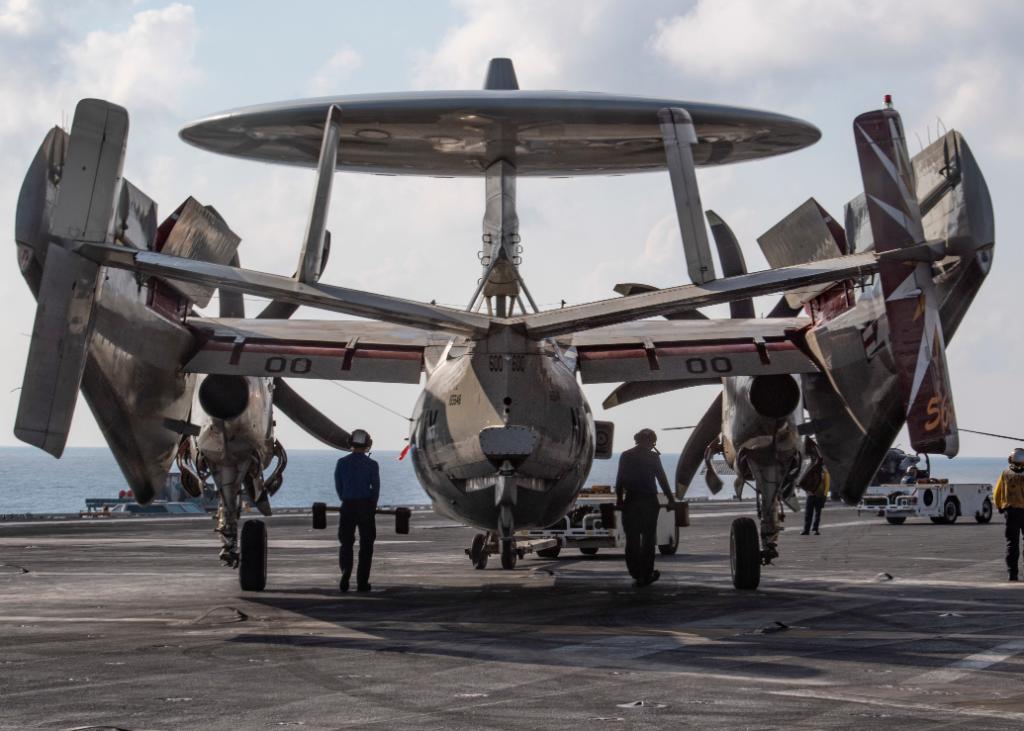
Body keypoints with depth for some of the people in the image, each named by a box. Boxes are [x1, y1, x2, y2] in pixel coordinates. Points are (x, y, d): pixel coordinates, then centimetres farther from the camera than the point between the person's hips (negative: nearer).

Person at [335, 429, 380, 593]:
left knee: (346, 544, 10)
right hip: (366, 506, -2)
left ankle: (345, 573, -14)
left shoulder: (341, 463, -1)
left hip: (347, 506, 2)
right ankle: (362, 582, 8)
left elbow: (338, 487, 4)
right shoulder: (372, 465, -7)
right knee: (366, 545, 8)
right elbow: (376, 488, -3)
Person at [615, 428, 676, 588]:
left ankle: (637, 575, -2)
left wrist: (619, 499, 11)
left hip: (631, 502, 2)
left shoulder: (625, 456, 4)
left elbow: (619, 480, 5)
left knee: (632, 540, 4)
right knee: (648, 539, 9)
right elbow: (662, 479, -2)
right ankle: (646, 575, 11)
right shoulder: (653, 457, -3)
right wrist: (671, 499, 6)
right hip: (649, 502, -1)